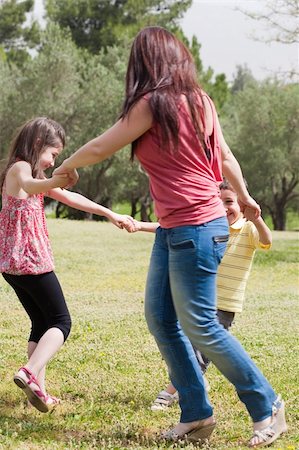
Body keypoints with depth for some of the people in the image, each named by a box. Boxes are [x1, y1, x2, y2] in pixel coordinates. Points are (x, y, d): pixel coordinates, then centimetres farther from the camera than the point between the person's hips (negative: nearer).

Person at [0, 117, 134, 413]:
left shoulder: (25, 171, 19)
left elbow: (69, 198, 24)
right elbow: (29, 186, -38)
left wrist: (109, 214, 26)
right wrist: (54, 182, -61)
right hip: (31, 260, -9)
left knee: (41, 324, 14)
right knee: (61, 322, -3)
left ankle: (38, 393, 10)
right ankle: (30, 372, -23)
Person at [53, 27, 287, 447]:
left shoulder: (153, 103, -14)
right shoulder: (198, 101, 9)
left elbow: (101, 148, -5)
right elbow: (226, 157, 19)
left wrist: (67, 167, 14)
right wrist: (244, 197, 36)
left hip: (195, 229, -9)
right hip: (172, 230, 9)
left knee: (200, 327, -3)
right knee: (160, 319, 10)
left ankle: (267, 406, 9)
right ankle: (196, 413, 14)